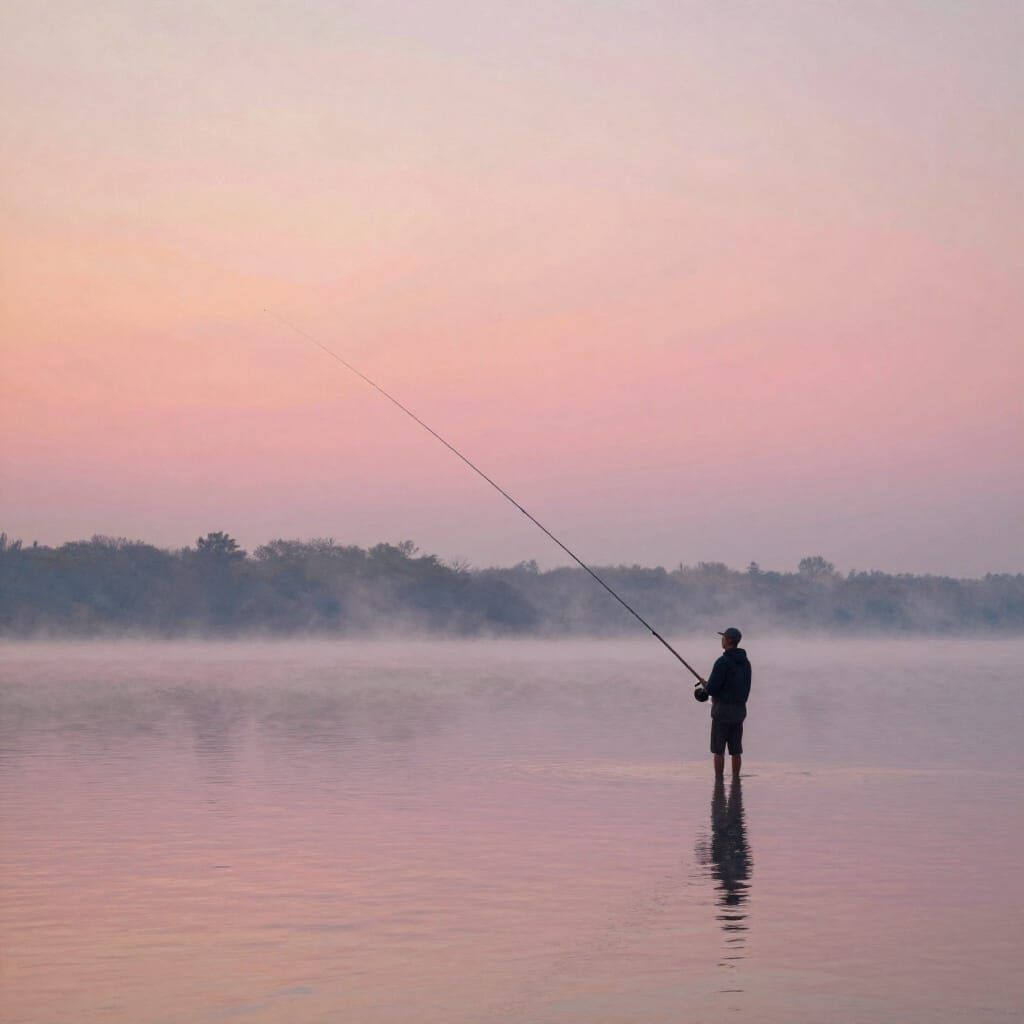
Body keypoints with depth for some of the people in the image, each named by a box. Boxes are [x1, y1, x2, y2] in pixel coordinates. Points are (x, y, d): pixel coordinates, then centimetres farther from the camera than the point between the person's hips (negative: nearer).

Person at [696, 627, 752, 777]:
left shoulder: (723, 662, -16)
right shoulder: (745, 663, 9)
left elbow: (712, 688, -19)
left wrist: (705, 684, 7)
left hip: (723, 709, -7)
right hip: (739, 709, 7)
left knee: (718, 750, 0)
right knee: (735, 750, 10)